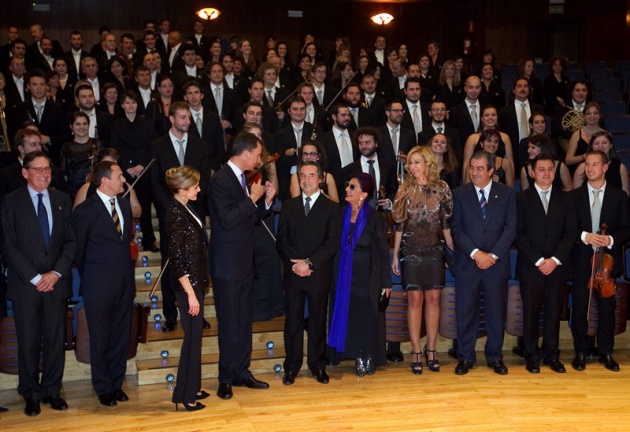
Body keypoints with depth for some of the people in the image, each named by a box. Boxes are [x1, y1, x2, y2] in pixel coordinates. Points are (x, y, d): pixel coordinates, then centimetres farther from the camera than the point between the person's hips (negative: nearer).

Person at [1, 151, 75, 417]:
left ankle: (52, 391, 20)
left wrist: (57, 273, -6)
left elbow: (71, 241, 6)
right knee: (28, 342, 3)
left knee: (56, 339, 6)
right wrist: (34, 278, -10)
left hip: (56, 282, 2)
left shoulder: (63, 200, 8)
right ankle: (31, 395, 17)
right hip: (26, 284, -2)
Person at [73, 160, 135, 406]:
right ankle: (104, 389, 19)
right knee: (101, 339, 6)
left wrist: (126, 271, 11)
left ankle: (116, 384, 25)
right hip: (99, 285, -5)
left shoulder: (124, 205, 8)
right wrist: (90, 278, 5)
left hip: (124, 283, 5)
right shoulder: (86, 210, -10)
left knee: (121, 337, 11)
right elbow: (78, 250, -2)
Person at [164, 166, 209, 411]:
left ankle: (190, 389, 28)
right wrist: (190, 294, -19)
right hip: (187, 284, -9)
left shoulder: (186, 210, 7)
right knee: (193, 337, -1)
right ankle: (186, 395, 11)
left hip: (196, 281, 9)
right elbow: (177, 260, -20)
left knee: (194, 336, 16)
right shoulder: (177, 215, -19)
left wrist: (198, 287, 14)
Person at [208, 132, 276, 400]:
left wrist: (266, 201, 2)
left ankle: (241, 372, 24)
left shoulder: (243, 178, 12)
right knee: (229, 324, 1)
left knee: (244, 321, 13)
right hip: (227, 265, -8)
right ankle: (226, 378, 13)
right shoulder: (221, 180, -15)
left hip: (245, 262, 9)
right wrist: (252, 198, -19)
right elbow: (227, 219, -25)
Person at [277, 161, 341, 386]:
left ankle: (318, 364, 18)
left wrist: (309, 262, -14)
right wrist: (296, 263, -10)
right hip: (293, 272, 2)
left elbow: (332, 243, -6)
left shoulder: (331, 208, 2)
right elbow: (282, 240, 5)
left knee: (318, 320, 6)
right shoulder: (289, 206, 11)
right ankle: (292, 366, 14)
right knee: (293, 320, 5)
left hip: (319, 273, -2)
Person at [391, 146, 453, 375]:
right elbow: (399, 224, 3)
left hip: (435, 250, 1)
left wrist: (455, 251, 2)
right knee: (415, 299, 0)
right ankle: (416, 351, 6)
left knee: (433, 298, 4)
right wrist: (395, 255, 2)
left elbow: (447, 223, 4)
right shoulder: (404, 190, 1)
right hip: (411, 251, -1)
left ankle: (431, 349, 15)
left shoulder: (441, 188, 2)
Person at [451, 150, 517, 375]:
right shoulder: (459, 194, 4)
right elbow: (456, 228, -2)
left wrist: (493, 255, -12)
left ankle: (495, 357, 20)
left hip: (497, 263, 1)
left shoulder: (507, 193, 5)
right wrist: (475, 253, -14)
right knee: (465, 313, 3)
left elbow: (511, 228, -2)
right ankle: (465, 357, 14)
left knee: (496, 313, 7)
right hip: (467, 264, 0)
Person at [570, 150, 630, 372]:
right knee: (579, 307, 3)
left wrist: (611, 239, -16)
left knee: (607, 307, 6)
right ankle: (580, 352, 15)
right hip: (581, 260, 0)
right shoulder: (575, 196, 4)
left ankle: (606, 352, 19)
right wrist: (584, 236, -16)